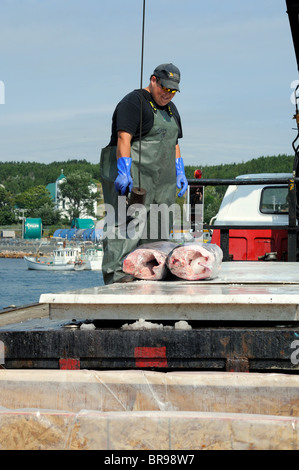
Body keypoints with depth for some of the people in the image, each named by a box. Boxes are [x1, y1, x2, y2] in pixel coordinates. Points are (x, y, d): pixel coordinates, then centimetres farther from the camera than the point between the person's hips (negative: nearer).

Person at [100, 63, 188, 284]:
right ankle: (115, 272, -21)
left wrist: (180, 173, 17)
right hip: (132, 177, -9)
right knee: (127, 222, -16)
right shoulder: (133, 102, -8)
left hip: (161, 179, 9)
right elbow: (124, 138, -17)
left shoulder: (171, 109, 20)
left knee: (157, 226, 6)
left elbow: (174, 143, 26)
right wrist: (123, 172, -26)